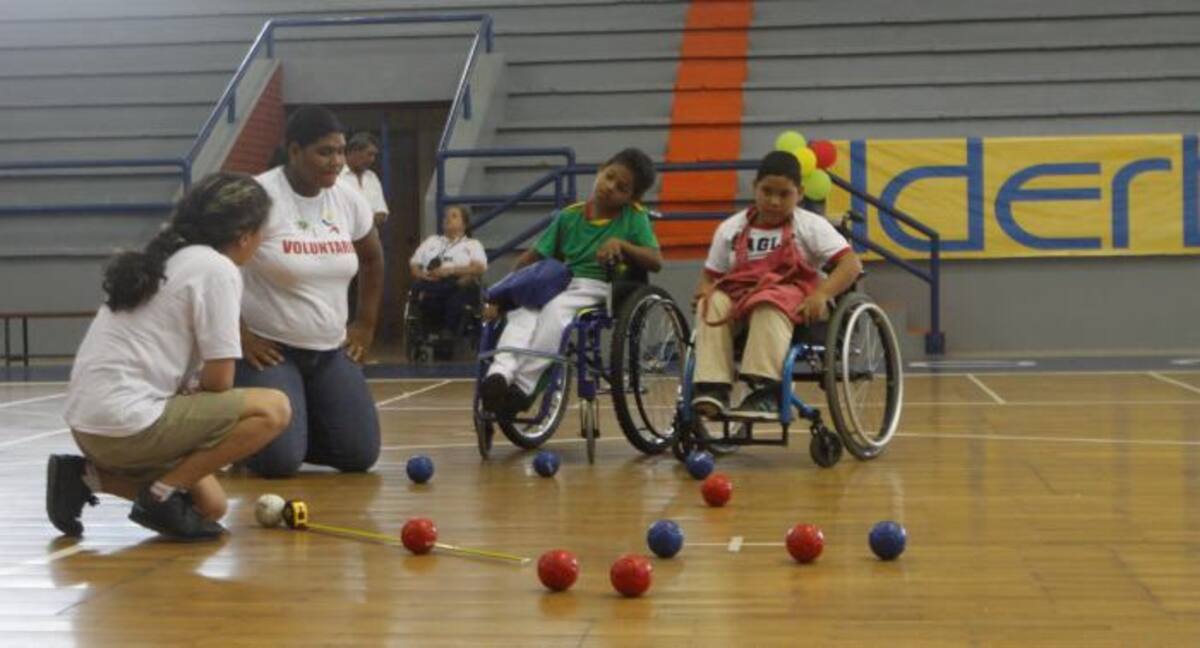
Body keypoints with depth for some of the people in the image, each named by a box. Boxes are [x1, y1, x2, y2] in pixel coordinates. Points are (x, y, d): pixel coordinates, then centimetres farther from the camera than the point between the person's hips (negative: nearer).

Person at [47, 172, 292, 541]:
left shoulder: (166, 260, 17)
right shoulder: (218, 268, -10)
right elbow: (219, 380, -11)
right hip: (129, 423, -10)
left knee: (210, 506, 20)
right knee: (273, 409, -9)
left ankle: (86, 476, 10)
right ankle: (162, 494, -9)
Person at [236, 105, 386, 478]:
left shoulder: (348, 200, 2)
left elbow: (372, 258, 20)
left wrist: (365, 325, 13)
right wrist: (238, 335, -18)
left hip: (330, 350, 6)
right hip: (269, 349, -6)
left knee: (361, 454, -3)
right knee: (278, 460, -20)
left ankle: (295, 429, 26)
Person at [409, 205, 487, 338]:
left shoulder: (473, 244, 24)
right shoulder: (431, 241, 33)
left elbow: (480, 268, 4)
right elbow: (414, 264, 22)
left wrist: (451, 270, -10)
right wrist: (421, 275, -3)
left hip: (458, 284, -2)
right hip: (431, 284, 2)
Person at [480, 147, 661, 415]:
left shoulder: (634, 218, 5)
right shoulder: (569, 216, 12)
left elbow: (656, 261, -5)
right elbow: (533, 256, 12)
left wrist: (621, 244, -20)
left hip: (599, 289, -4)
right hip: (561, 285, 4)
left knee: (555, 310, -36)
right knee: (522, 312, -30)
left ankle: (523, 386, -35)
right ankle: (500, 375, -47)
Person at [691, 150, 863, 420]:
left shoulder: (810, 226, 3)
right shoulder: (730, 229, 12)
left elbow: (851, 264, -7)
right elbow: (710, 276, 15)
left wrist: (822, 294, -23)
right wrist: (706, 290, -10)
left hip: (793, 298, -3)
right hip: (740, 295, 4)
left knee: (769, 308, -39)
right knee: (712, 306, -30)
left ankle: (765, 390, -47)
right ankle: (712, 387, -36)